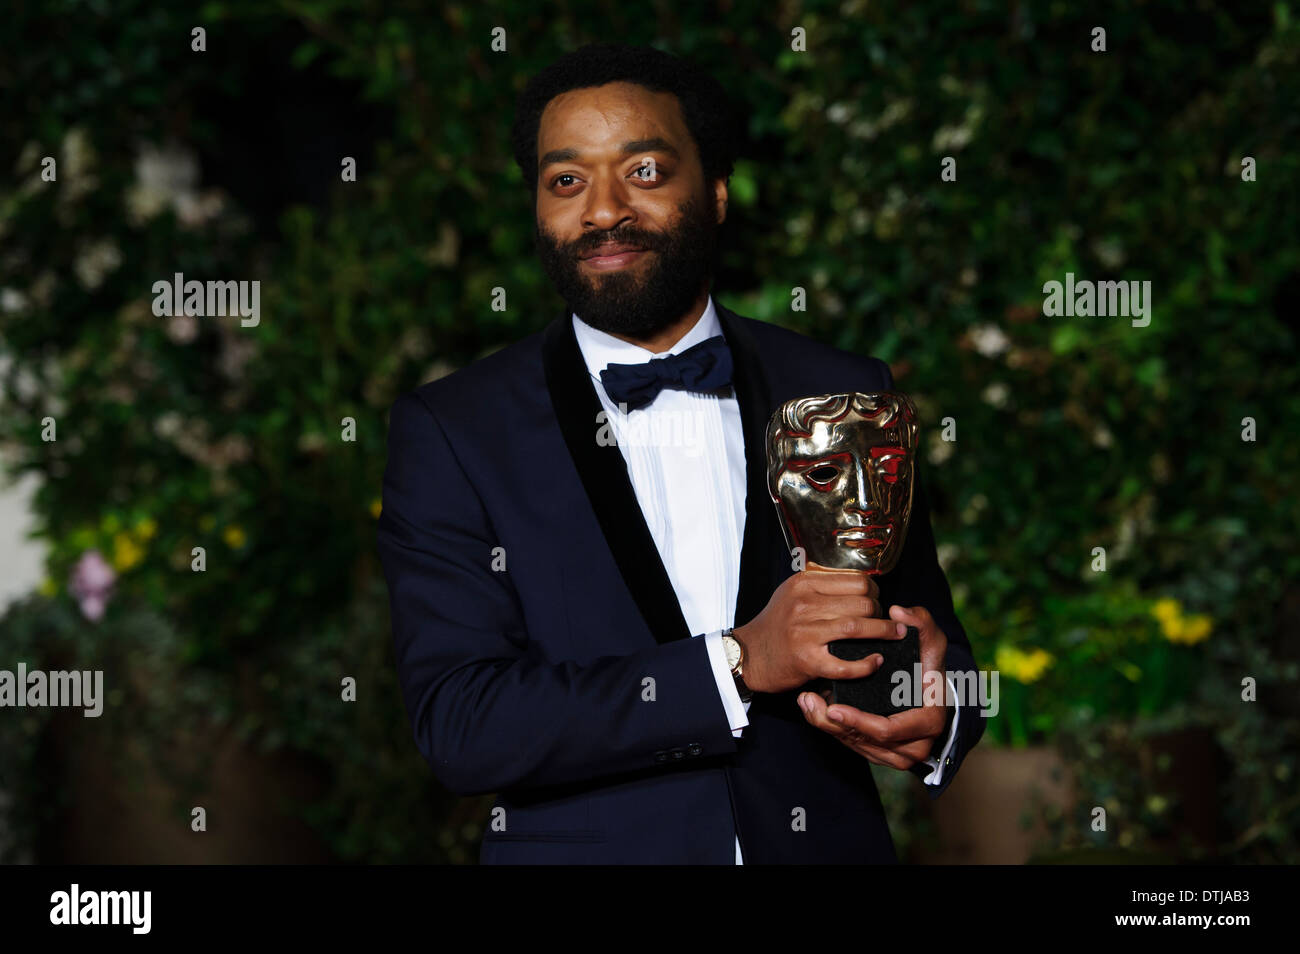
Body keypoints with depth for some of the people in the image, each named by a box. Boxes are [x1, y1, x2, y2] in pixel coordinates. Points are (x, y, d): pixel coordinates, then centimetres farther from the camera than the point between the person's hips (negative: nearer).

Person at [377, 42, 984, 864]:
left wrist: (938, 725, -19)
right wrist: (740, 663, -25)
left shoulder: (849, 396, -1)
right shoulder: (450, 433, -8)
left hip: (825, 843, 2)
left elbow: (934, 651, 5)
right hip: (581, 848, -2)